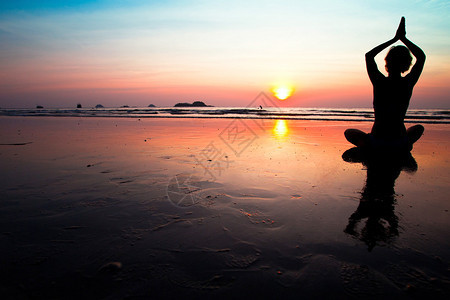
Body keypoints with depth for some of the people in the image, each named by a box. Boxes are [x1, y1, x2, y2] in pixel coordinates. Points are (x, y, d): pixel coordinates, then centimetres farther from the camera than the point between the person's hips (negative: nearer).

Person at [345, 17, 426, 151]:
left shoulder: (379, 81, -11)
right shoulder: (409, 83, -6)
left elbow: (369, 55, 8)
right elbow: (421, 56, 15)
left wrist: (394, 39, 12)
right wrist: (403, 38, 13)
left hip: (377, 141, -3)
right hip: (401, 143, 3)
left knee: (348, 132, 23)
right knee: (419, 128, 36)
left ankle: (369, 146, 4)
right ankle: (405, 145, 13)